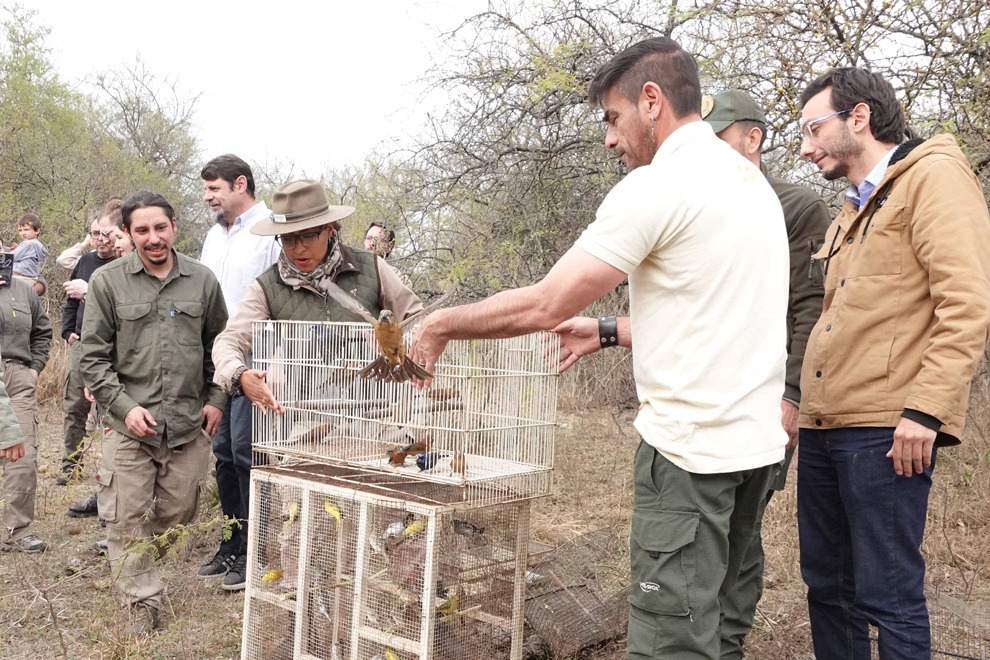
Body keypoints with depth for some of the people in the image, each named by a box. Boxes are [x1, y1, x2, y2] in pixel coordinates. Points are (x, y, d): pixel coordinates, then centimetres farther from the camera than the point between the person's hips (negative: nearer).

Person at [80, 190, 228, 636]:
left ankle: (141, 569, 38)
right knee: (128, 521, 0)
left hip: (189, 427, 2)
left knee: (178, 518, 12)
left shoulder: (202, 280, 4)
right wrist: (125, 406, -11)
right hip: (129, 427, -2)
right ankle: (142, 604, 14)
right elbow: (93, 356, -1)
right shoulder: (107, 281, -1)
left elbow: (219, 346, 13)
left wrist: (215, 400, 5)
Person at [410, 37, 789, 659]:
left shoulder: (660, 183, -13)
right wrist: (610, 332, 19)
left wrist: (442, 323, 0)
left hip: (692, 448, -9)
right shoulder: (752, 178, 15)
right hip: (756, 441, 9)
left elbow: (544, 305, -14)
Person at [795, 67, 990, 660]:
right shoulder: (853, 211, 22)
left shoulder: (933, 176, -4)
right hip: (825, 427, 9)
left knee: (887, 595, -1)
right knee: (828, 586, 15)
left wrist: (924, 410, -20)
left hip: (885, 431, -9)